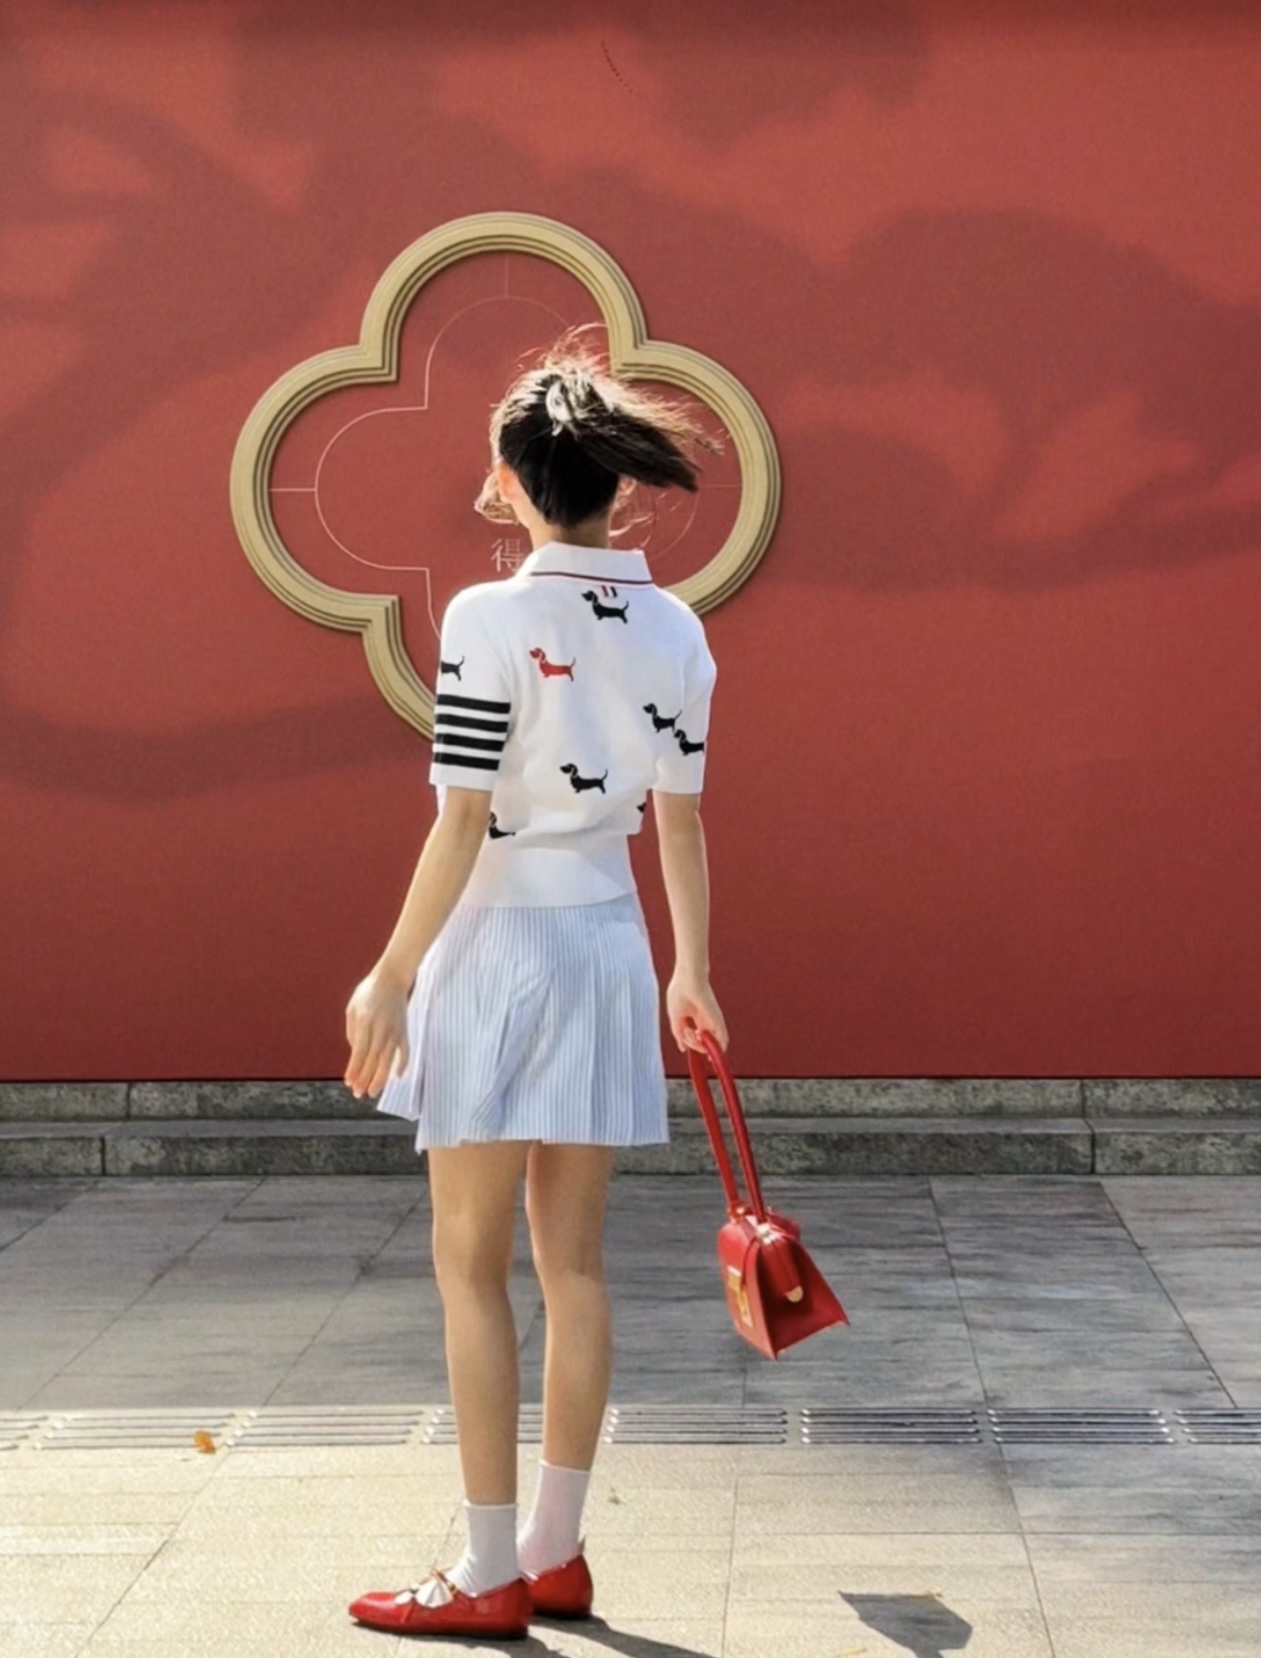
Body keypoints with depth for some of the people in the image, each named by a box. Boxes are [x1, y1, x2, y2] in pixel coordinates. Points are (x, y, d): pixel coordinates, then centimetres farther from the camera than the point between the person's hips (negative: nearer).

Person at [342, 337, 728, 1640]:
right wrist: (693, 971, 18)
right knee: (574, 1261, 11)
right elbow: (681, 818, 8)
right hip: (609, 946, 6)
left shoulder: (492, 619, -14)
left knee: (472, 1267, 3)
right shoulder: (675, 631, 3)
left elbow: (463, 823, -15)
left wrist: (392, 977, -8)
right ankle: (556, 1555, 18)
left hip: (500, 946, -6)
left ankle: (492, 1575, 6)